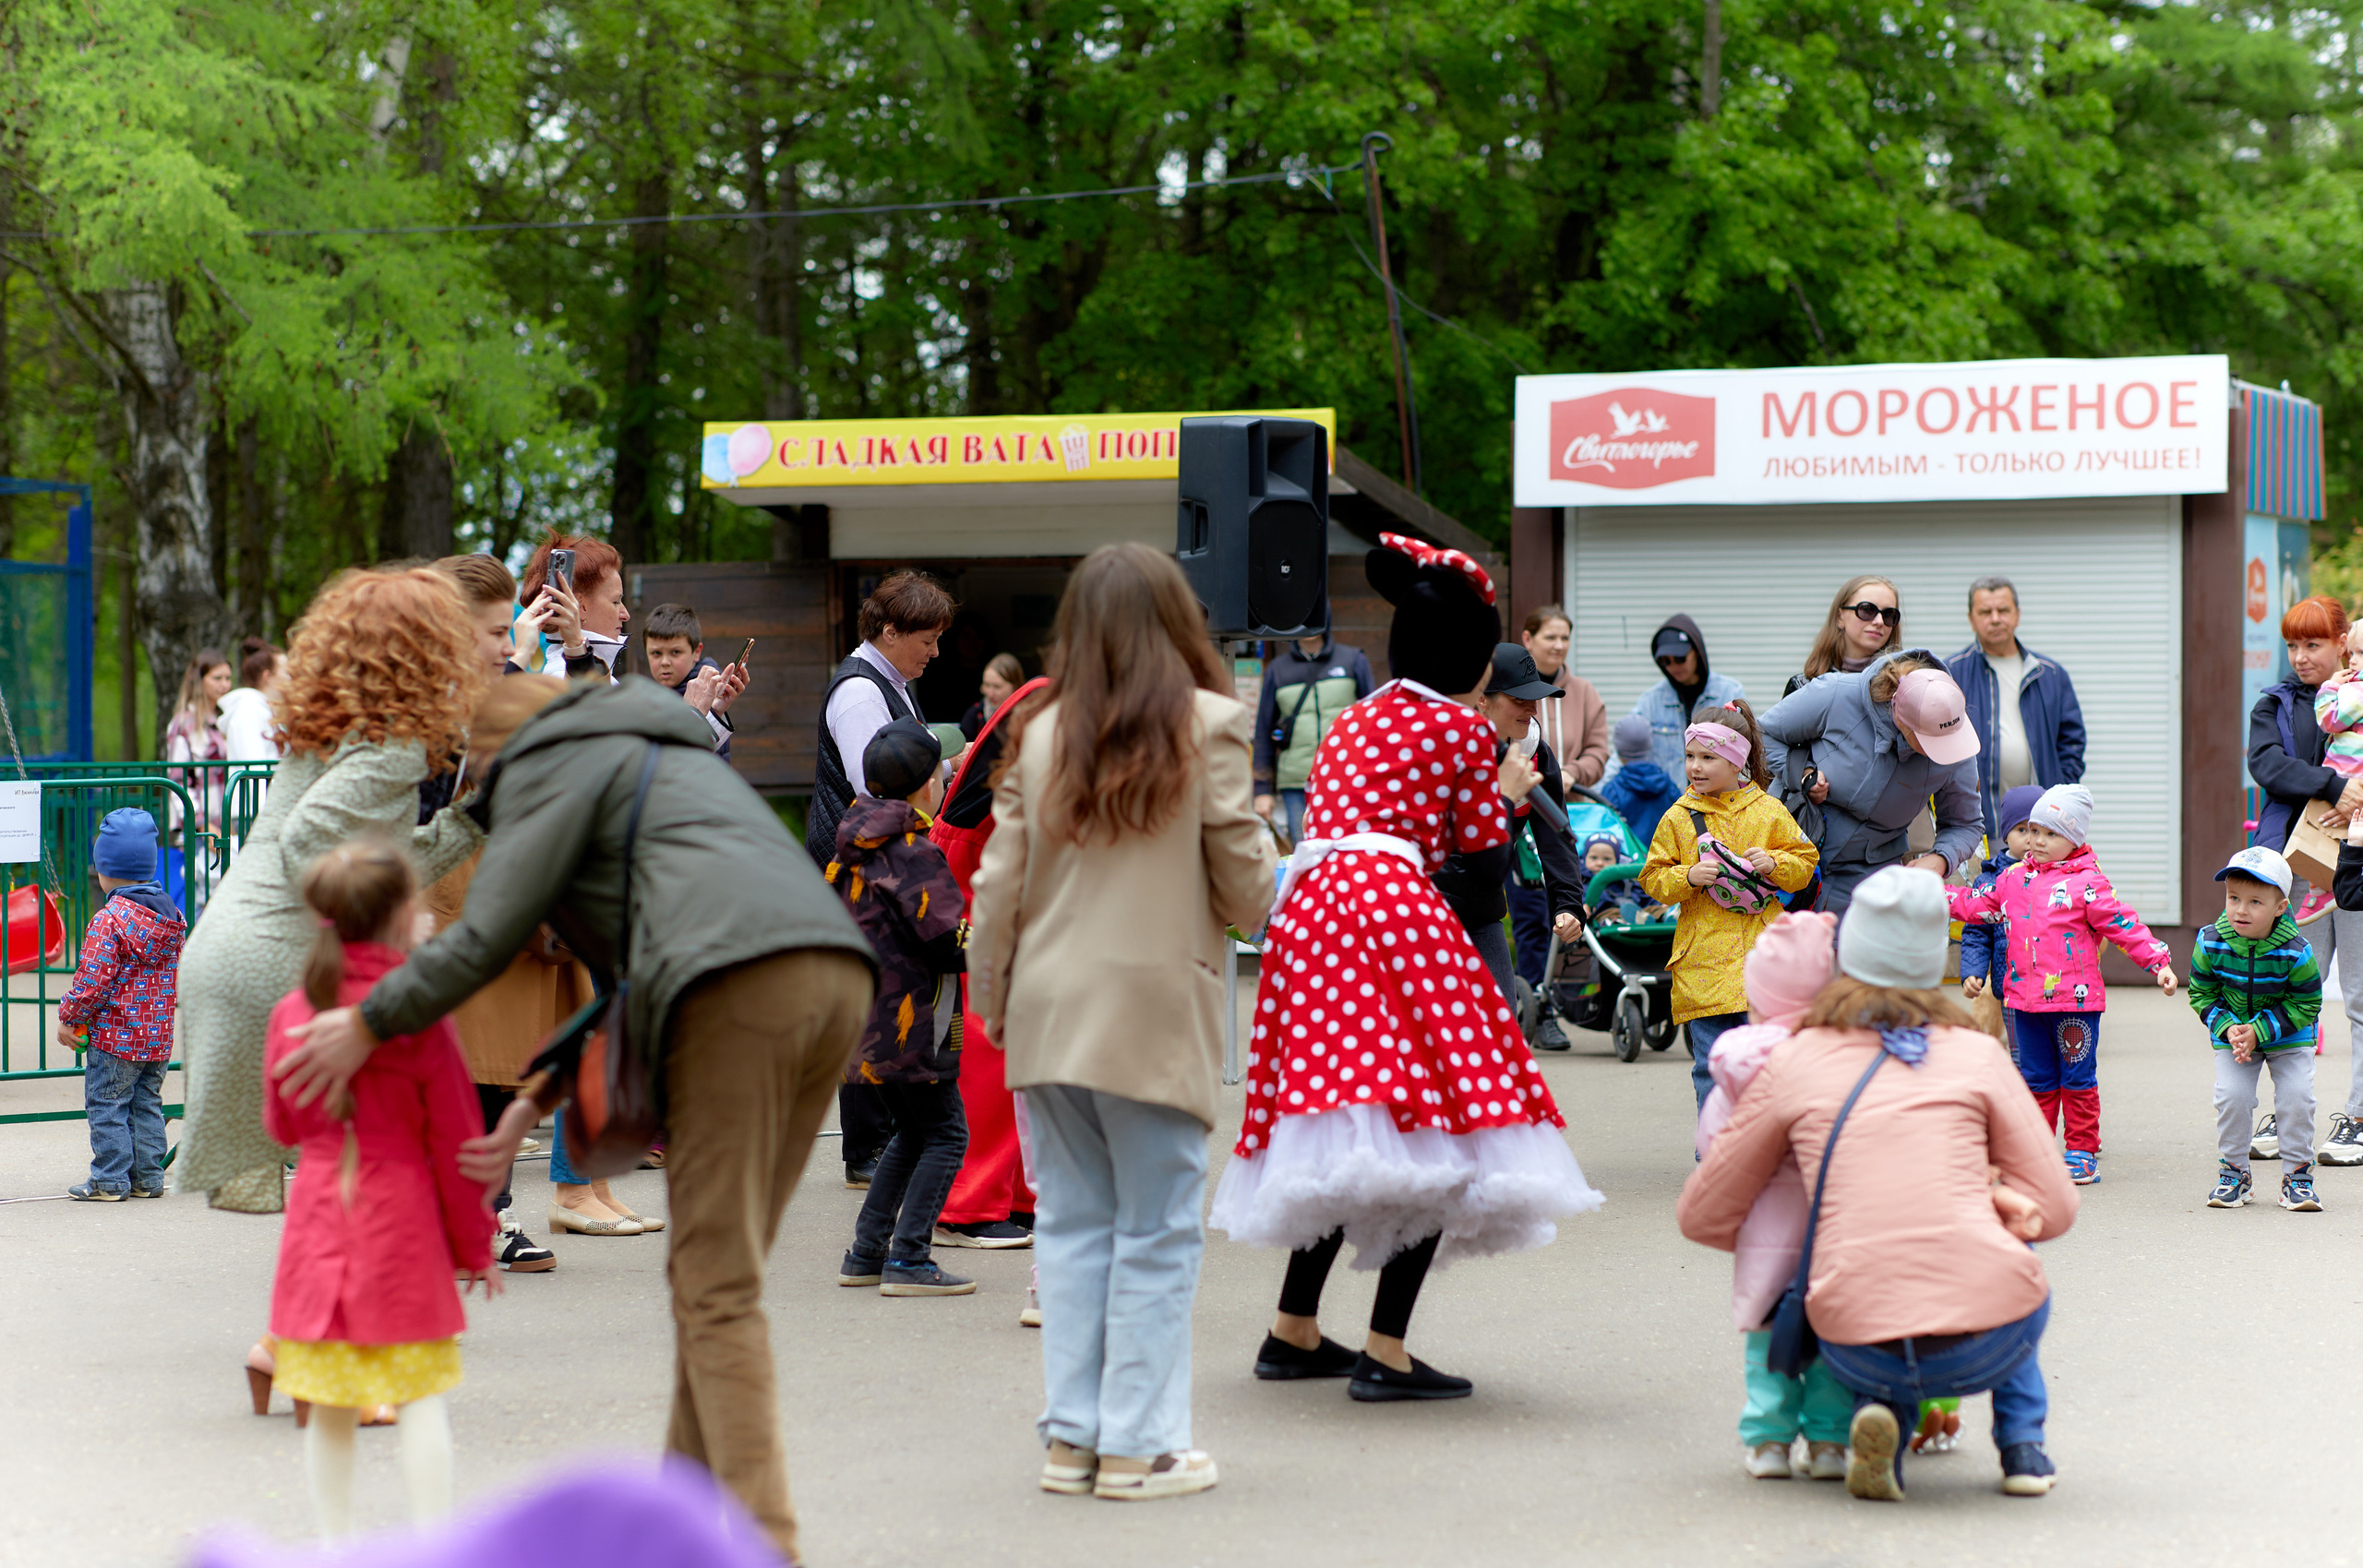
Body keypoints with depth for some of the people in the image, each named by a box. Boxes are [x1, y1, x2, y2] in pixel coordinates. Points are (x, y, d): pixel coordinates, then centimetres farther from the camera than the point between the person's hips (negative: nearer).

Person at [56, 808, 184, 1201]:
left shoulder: (109, 920, -18)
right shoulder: (172, 916, 6)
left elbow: (93, 981, -19)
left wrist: (69, 1018, -6)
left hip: (115, 1035, -7)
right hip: (158, 1035, 7)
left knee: (106, 1106, 2)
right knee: (147, 1105, 14)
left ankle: (110, 1180, 4)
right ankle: (147, 1177, 17)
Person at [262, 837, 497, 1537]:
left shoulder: (292, 1013, 1)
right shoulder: (420, 1014, -10)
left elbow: (282, 1124, 14)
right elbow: (453, 1139, -5)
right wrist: (475, 1245, 5)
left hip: (318, 1223, 4)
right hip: (404, 1224, -4)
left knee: (329, 1403, 10)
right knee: (419, 1394, 0)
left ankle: (335, 1542, 16)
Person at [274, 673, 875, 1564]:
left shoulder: (551, 763, 13)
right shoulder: (659, 751, 38)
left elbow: (488, 937, 4)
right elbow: (630, 974, 34)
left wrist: (366, 1025, 15)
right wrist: (537, 1101, 31)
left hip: (743, 988, -8)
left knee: (717, 1289, -7)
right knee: (716, 1275, 14)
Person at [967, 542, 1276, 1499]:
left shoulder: (1040, 733, 4)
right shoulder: (1208, 727, -5)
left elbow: (998, 887, 7)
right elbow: (1246, 891, -3)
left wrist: (992, 1006, 18)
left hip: (1050, 1014, 4)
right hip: (1155, 1013, -3)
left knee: (1072, 1222, 11)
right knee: (1156, 1232, 4)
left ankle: (1073, 1436, 14)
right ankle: (1139, 1444, 5)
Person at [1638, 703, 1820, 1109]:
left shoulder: (1768, 812, 5)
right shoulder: (1678, 818, 4)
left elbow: (1805, 862, 11)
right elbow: (1654, 879, 6)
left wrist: (1773, 864, -9)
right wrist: (1688, 877, -12)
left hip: (1761, 952, 0)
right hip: (1704, 956, 0)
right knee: (1712, 1063, 1)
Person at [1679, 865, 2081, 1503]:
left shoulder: (1793, 1065, 8)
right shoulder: (1978, 1055, 7)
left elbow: (1703, 1217, 15)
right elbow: (2054, 1209, 9)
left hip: (1861, 1352, 0)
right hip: (1988, 1346, 0)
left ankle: (1881, 1408, 8)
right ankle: (2022, 1442, 24)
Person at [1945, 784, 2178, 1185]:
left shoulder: (2087, 882, -6)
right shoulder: (2015, 879, 11)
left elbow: (2124, 926, -6)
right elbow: (1976, 904, 21)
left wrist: (2159, 964, -12)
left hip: (2075, 1000, -5)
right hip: (2025, 998, 5)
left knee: (2078, 1079, 2)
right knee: (2037, 1080, 12)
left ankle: (2082, 1153, 9)